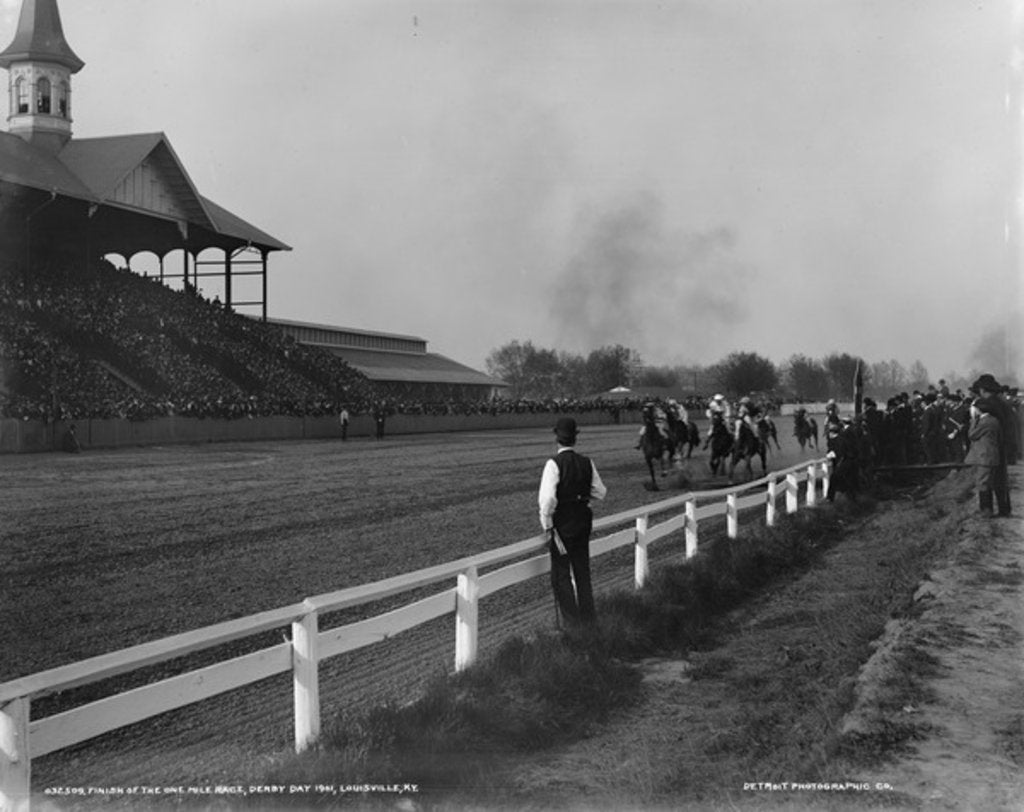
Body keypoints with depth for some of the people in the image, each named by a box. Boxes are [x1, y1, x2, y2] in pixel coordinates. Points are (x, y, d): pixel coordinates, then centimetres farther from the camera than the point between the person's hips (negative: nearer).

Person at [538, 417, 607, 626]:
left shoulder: (554, 464, -18)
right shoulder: (587, 462, -2)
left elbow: (547, 499, -23)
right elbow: (600, 492, 5)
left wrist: (547, 525, -13)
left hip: (561, 522, -5)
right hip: (583, 519, 5)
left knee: (561, 572, 8)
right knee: (582, 569, 18)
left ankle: (571, 617, 11)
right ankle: (587, 615, 28)